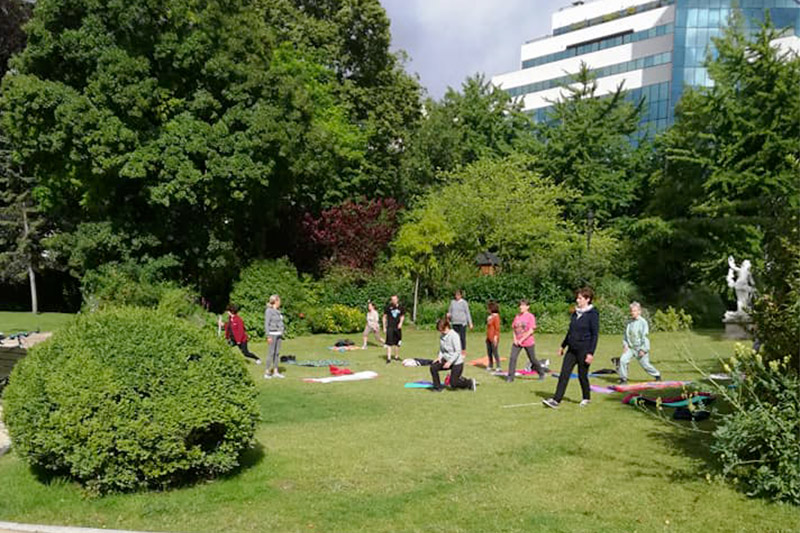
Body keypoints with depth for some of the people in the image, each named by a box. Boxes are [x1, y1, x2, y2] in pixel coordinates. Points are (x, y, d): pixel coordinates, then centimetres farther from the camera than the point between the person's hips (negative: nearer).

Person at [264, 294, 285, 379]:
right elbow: (266, 324, -14)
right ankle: (267, 372, -3)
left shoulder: (277, 311, 13)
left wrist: (281, 334, 16)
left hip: (278, 334, 8)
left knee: (277, 353, 8)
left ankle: (275, 372, 12)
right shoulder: (269, 311, -11)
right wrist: (268, 336, -18)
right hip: (272, 334, -8)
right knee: (271, 353, -8)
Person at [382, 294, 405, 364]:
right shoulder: (388, 307, -3)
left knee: (397, 343, 13)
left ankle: (397, 356, 28)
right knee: (389, 343, -10)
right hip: (390, 327, -3)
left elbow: (402, 316, 17)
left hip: (397, 327, 3)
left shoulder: (400, 307, 4)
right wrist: (384, 327, 0)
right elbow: (384, 317, 3)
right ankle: (388, 358, -8)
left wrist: (400, 323, -1)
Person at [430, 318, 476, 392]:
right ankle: (438, 387, 3)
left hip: (457, 362, -7)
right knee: (433, 367, -14)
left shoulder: (454, 335, -20)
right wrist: (439, 357, -8)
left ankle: (470, 382, 21)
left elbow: (458, 351, -22)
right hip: (446, 359, 7)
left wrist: (449, 362, -27)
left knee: (453, 384, -4)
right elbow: (441, 349, 12)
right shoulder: (442, 336, 1)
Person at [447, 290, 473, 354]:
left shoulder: (464, 302, -1)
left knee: (462, 337, -5)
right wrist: (448, 315, -4)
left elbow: (467, 313, 0)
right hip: (454, 322, 4)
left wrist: (470, 323, -3)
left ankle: (463, 350, 3)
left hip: (462, 323, -4)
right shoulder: (452, 302, 10)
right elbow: (450, 311, 20)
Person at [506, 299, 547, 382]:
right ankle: (510, 377, -5)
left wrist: (522, 340, -17)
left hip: (528, 342, -4)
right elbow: (513, 328, 12)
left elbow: (531, 330, -14)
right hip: (517, 342, 4)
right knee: (512, 358, -10)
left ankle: (541, 373, 30)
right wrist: (515, 339, -3)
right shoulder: (517, 317, 7)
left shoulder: (530, 316, -9)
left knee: (533, 360, 8)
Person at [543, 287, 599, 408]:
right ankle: (556, 400, -3)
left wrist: (591, 353, -17)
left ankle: (587, 398, 27)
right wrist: (563, 346, 21)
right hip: (572, 349, 7)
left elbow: (594, 335, -12)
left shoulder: (593, 314, -10)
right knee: (564, 374, -1)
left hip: (584, 350, -7)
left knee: (582, 375, 4)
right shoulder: (575, 313, 11)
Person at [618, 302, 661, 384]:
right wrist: (625, 345, 3)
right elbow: (626, 335, 16)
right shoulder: (630, 322, 7)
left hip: (640, 348, -5)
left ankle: (657, 375, 31)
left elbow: (645, 337, -13)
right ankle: (623, 378, -2)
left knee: (645, 364, 4)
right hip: (630, 348, 5)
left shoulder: (643, 322, -11)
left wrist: (643, 350, -16)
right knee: (623, 359, -14)